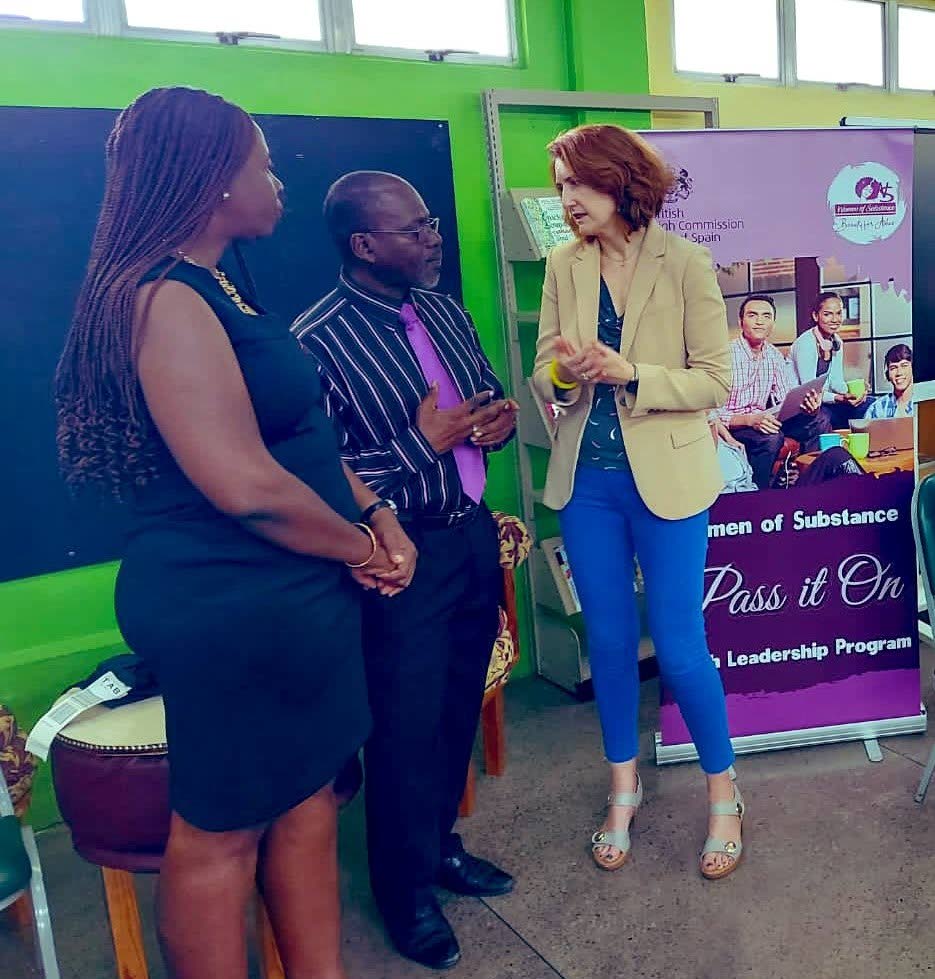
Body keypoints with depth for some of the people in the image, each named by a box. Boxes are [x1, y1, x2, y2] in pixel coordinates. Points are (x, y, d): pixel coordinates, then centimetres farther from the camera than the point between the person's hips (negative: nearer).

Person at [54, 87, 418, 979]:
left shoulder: (219, 288, 13)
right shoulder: (165, 300, -18)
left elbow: (304, 435, 15)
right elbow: (249, 486, -25)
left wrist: (381, 519, 3)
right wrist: (362, 552, -9)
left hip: (286, 596, 10)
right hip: (230, 608, -10)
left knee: (307, 796, 19)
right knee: (222, 830, 9)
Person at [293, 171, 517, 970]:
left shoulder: (443, 310, 6)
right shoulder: (319, 340, -17)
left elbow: (487, 392, 19)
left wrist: (502, 415, -4)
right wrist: (422, 443, -22)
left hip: (475, 533, 7)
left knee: (461, 704, 17)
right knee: (408, 721, 6)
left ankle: (439, 842, 41)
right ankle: (406, 888, 30)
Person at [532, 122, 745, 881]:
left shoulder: (685, 263, -7)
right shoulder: (564, 266, 3)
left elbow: (715, 380, -8)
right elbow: (545, 374, 6)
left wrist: (629, 374, -21)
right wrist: (564, 373, -17)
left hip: (666, 478, -3)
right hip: (586, 480, 4)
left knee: (679, 647, 2)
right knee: (608, 640, 13)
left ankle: (723, 789, 28)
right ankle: (624, 785, 34)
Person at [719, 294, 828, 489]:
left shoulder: (774, 355, 7)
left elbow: (785, 400, 8)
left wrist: (806, 404, -15)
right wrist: (749, 419, -34)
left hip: (759, 420, 7)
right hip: (730, 425, -7)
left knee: (818, 422, -8)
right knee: (771, 437, -35)